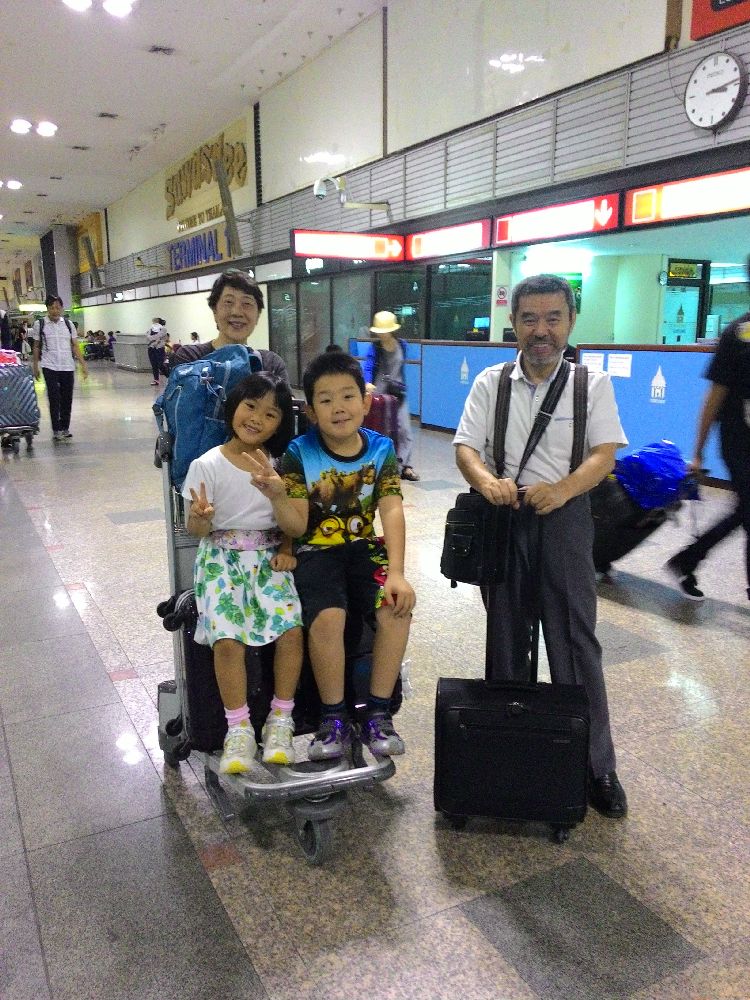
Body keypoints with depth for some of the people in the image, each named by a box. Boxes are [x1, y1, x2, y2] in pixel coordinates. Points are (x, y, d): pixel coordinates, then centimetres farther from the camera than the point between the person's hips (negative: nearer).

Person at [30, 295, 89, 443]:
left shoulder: (68, 324, 8)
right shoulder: (39, 324, 3)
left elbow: (75, 346, 10)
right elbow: (36, 347, 8)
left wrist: (83, 364, 3)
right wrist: (35, 366, 7)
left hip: (68, 367, 2)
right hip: (50, 367, -2)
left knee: (67, 400, 5)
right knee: (54, 399, -6)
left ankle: (65, 429, 18)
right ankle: (56, 431, 0)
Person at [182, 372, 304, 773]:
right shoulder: (207, 465, -6)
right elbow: (196, 529, -4)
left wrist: (287, 551, -6)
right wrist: (201, 518, -27)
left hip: (269, 556, 2)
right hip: (223, 557, -2)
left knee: (291, 628, -19)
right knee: (227, 638, -22)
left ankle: (280, 720, 0)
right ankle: (238, 729, -3)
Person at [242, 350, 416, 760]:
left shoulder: (381, 449, -3)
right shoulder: (299, 454, -9)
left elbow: (392, 511, -11)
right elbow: (296, 527, -11)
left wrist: (396, 572, -24)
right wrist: (277, 495, -33)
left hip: (364, 547, 2)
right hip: (315, 552, -2)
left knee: (396, 608, -24)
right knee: (327, 617, -29)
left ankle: (378, 714, -4)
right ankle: (334, 719, -6)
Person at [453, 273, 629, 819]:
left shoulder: (593, 383, 1)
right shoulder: (491, 382, 5)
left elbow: (604, 453, -7)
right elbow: (466, 447, -2)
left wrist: (563, 488, -26)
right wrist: (487, 482, -24)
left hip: (564, 516, -2)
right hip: (503, 516, 2)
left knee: (575, 641, 1)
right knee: (506, 636, 12)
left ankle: (596, 764, 15)